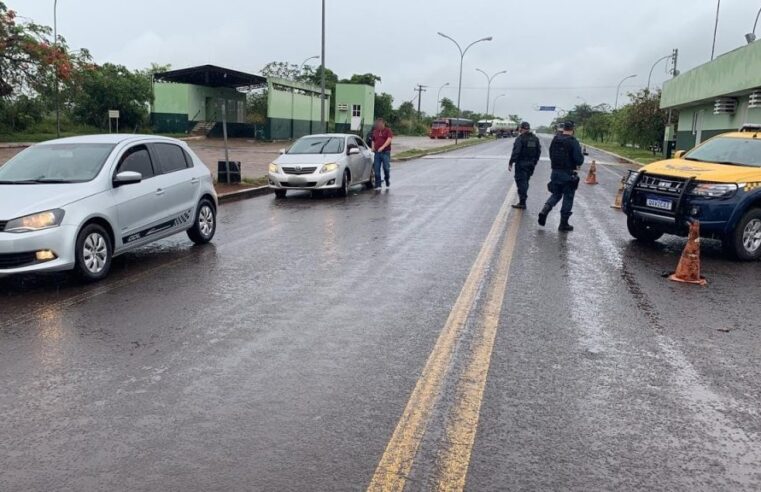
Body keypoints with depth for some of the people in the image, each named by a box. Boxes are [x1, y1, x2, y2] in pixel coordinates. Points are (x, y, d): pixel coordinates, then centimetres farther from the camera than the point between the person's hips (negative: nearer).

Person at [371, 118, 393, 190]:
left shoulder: (388, 130, 0)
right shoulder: (375, 131, 16)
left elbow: (389, 139, -15)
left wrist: (382, 147, -27)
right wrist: (373, 148, 7)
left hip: (385, 152, -4)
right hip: (377, 153, 4)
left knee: (386, 168, -4)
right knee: (376, 169, -1)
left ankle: (388, 183, 19)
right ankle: (378, 185, 3)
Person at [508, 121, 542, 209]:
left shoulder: (520, 138, -13)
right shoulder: (535, 138, 9)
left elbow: (516, 152, -19)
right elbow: (539, 151, 12)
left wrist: (511, 163, -15)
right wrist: (534, 162, 19)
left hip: (521, 164, -7)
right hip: (531, 164, 7)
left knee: (521, 182, -3)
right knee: (525, 182, 15)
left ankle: (522, 202, -5)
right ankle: (522, 201, 21)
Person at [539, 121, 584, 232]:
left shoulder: (555, 140, 3)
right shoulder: (573, 142, -15)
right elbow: (579, 159, -19)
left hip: (555, 172, 5)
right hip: (568, 174, -5)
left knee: (556, 194, 20)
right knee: (568, 198, 5)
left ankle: (545, 210, -5)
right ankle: (564, 224, 9)